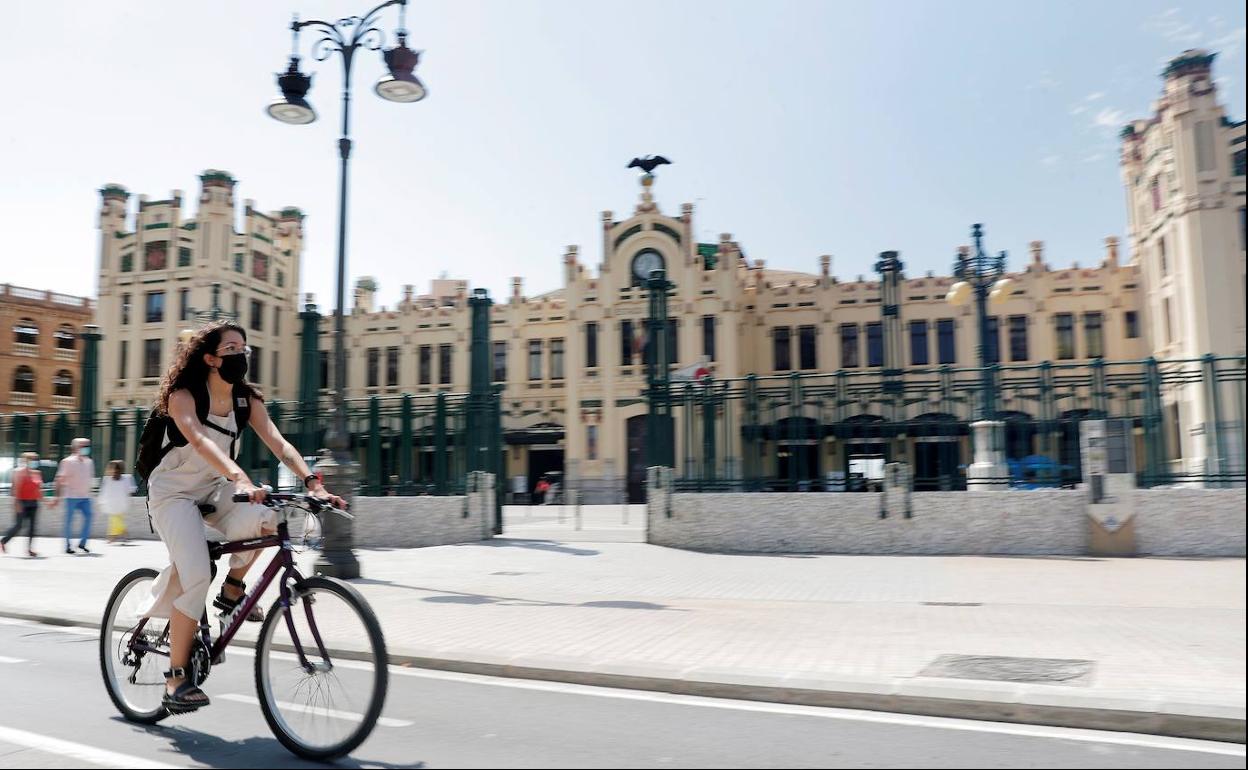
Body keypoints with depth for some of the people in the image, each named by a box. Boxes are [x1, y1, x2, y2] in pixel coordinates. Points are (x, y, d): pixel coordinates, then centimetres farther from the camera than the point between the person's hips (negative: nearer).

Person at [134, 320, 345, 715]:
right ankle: (176, 676, -6)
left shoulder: (246, 399, -4)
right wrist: (239, 477, -55)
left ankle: (232, 590, -1)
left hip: (212, 489, 5)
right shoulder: (183, 395, -19)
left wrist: (312, 483, -32)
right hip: (174, 492, -4)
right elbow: (199, 441, -38)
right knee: (196, 576, -21)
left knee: (260, 520, -29)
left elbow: (278, 442, -16)